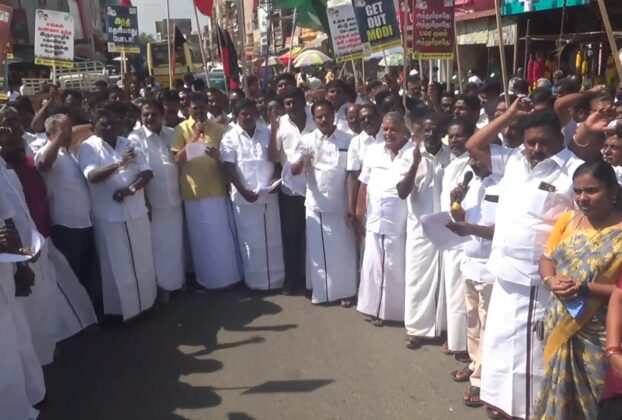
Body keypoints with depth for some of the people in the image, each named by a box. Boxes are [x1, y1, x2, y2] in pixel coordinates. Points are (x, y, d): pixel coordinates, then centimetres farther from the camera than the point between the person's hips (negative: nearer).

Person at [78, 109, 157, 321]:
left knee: (142, 261, 12)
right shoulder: (88, 147, -4)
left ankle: (145, 303, 26)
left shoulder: (129, 144, 8)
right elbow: (92, 176, -20)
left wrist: (130, 188, -16)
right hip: (109, 215, -4)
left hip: (136, 212, 4)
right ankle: (121, 309, 14)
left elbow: (147, 172, 2)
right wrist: (119, 164, -34)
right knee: (117, 265, 3)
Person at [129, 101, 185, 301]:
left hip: (174, 199, 4)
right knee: (158, 245, 6)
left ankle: (177, 280, 31)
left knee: (176, 243, 14)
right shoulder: (135, 138, -7)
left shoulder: (172, 134, 5)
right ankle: (161, 285, 19)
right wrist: (145, 203, -11)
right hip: (153, 201, -4)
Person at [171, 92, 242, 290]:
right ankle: (208, 279, 17)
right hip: (194, 191, -2)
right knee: (202, 239, 5)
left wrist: (218, 155, -11)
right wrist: (194, 137, -16)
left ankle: (229, 276, 22)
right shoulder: (181, 129, 0)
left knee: (224, 235, 8)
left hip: (217, 189, 2)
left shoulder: (217, 128, 6)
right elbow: (177, 159, -8)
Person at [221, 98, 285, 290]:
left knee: (272, 238, 9)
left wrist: (276, 181, -6)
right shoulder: (230, 138, -2)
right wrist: (244, 191, -16)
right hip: (244, 197, -3)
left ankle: (276, 279, 20)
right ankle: (255, 281, 15)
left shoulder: (266, 134, 8)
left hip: (269, 194, 3)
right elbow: (229, 167, -8)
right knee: (250, 240, 3)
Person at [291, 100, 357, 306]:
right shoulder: (307, 140, 0)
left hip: (341, 206, 0)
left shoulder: (348, 140, -1)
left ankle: (345, 291, 18)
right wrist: (303, 162, -31)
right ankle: (320, 291, 19)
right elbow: (294, 171, -8)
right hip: (316, 205, 1)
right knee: (318, 250, 7)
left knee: (343, 250, 6)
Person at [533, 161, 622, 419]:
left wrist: (586, 289, -24)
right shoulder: (567, 220, 4)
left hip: (597, 335, -4)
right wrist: (550, 280, -12)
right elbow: (546, 259, 8)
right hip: (560, 325, 5)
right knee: (559, 391, 16)